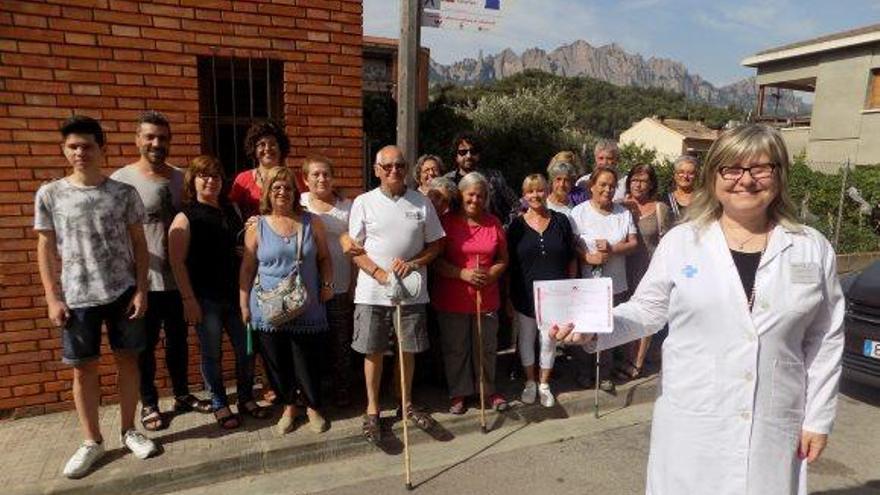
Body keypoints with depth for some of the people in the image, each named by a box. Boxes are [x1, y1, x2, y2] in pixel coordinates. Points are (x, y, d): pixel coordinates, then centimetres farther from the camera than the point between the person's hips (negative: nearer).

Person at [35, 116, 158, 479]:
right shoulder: (49, 194, 0)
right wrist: (52, 298, -2)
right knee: (84, 368, 8)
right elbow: (46, 249, 3)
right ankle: (92, 441, 24)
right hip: (77, 297, 0)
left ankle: (129, 431, 25)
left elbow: (139, 244, 1)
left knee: (127, 360, 8)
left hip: (123, 292, 0)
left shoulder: (124, 192, -1)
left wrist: (141, 290, -4)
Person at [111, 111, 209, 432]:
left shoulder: (182, 178, 4)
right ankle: (148, 404, 28)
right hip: (143, 280, -4)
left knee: (178, 339, 17)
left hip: (179, 278, 4)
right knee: (146, 344, 11)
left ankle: (182, 395, 34)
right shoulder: (121, 180, -9)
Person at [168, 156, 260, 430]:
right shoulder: (185, 217, -6)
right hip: (205, 298, -4)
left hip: (236, 293, 5)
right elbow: (178, 262, -10)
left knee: (245, 348, 10)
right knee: (212, 354, 7)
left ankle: (246, 398, 28)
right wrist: (188, 299, -14)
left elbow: (243, 246, 22)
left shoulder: (230, 210, 9)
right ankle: (219, 405, 24)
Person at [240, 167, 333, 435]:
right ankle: (288, 407, 32)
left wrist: (327, 284, -2)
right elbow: (247, 268, 4)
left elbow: (324, 258, 11)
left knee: (309, 362, 6)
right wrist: (244, 304, 3)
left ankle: (313, 407, 29)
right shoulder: (257, 227, 1)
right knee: (278, 363, 10)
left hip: (307, 310, 0)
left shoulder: (312, 223, 3)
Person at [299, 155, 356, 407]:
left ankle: (342, 392, 24)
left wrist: (354, 283, 2)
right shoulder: (298, 205, 3)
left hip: (339, 286, 0)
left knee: (340, 342, 8)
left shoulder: (347, 206, 3)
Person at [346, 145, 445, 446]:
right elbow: (354, 249, -2)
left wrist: (412, 264, -12)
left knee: (408, 350, 12)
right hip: (372, 293, -1)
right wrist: (380, 273, -17)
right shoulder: (363, 202, -2)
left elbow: (435, 245, 6)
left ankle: (406, 405, 32)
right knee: (373, 352, 8)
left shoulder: (421, 203, 2)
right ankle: (372, 410, 25)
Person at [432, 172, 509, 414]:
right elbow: (436, 260, -7)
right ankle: (458, 393, 26)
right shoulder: (447, 221, -5)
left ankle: (488, 390, 32)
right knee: (455, 348, 9)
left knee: (486, 347, 12)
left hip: (487, 297, 2)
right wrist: (463, 273, -19)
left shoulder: (494, 223, 5)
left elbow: (503, 260, 10)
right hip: (452, 298, -2)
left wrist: (490, 274, -10)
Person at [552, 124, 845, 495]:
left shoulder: (813, 249, 0)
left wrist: (818, 418, 5)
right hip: (692, 421, -1)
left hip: (775, 425, 2)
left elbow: (825, 341, 5)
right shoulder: (680, 242, -6)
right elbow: (648, 311, -1)